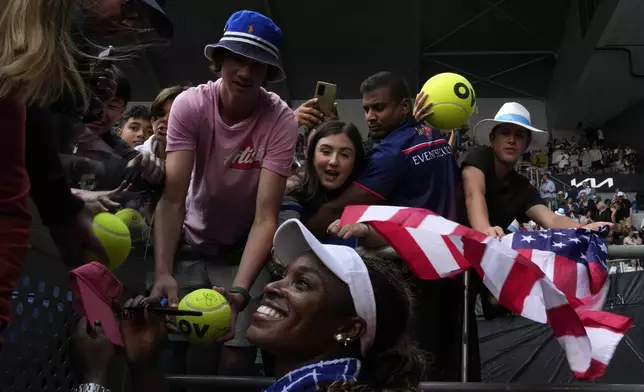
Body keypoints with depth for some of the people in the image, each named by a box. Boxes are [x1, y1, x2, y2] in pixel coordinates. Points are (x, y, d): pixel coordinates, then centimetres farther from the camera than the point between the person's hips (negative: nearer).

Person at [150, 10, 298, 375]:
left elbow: (266, 216, -27)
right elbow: (172, 199, -23)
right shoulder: (190, 104, -19)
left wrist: (239, 290, -40)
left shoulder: (281, 120, -23)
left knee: (238, 354, -8)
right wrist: (163, 272, -36)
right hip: (191, 244, 1)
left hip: (245, 249, -1)